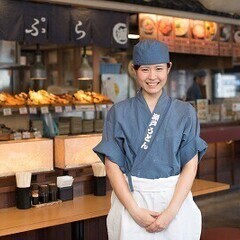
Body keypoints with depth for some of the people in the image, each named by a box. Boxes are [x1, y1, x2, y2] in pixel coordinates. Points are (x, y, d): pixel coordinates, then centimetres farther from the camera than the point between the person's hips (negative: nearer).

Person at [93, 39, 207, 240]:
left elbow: (190, 165, -3)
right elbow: (112, 165, -4)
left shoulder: (185, 112, 1)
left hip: (175, 198, 1)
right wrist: (136, 211, -13)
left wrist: (171, 212, -13)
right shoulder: (119, 112, 0)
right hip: (130, 199, 0)